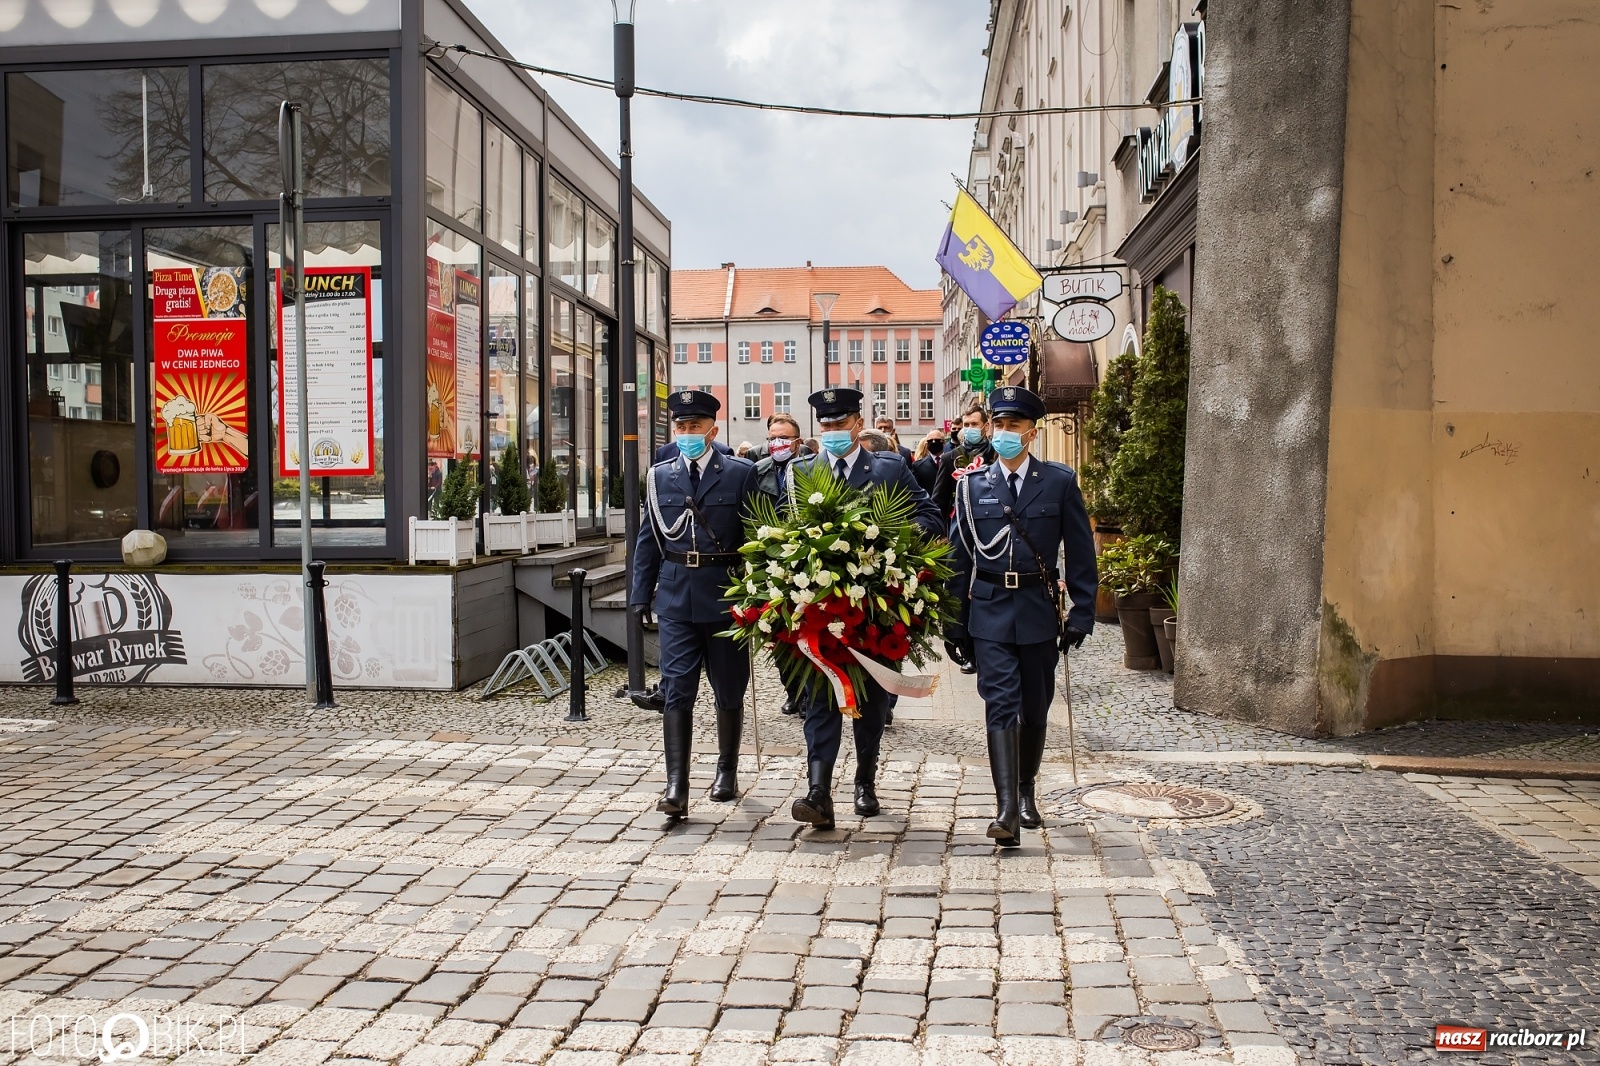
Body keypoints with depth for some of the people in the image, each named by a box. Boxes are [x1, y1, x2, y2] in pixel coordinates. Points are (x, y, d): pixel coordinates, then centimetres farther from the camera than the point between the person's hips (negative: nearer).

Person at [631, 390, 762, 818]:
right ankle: (676, 786, -4)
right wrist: (641, 594, 5)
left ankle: (727, 771, 30)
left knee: (729, 692, 12)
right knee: (676, 692, -5)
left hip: (726, 597, -1)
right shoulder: (661, 476, 7)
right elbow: (648, 539, 10)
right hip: (676, 598, 2)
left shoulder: (741, 474, -2)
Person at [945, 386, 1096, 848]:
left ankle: (1026, 792, 32)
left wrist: (1081, 614, -3)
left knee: (1034, 708, 11)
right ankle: (1006, 810, -14)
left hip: (1039, 611, 1)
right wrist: (954, 623, 4)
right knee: (1000, 705, -10)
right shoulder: (972, 486, 4)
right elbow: (958, 558, 6)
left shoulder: (1060, 482, 1)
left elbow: (1080, 554, 2)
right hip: (989, 612, 0)